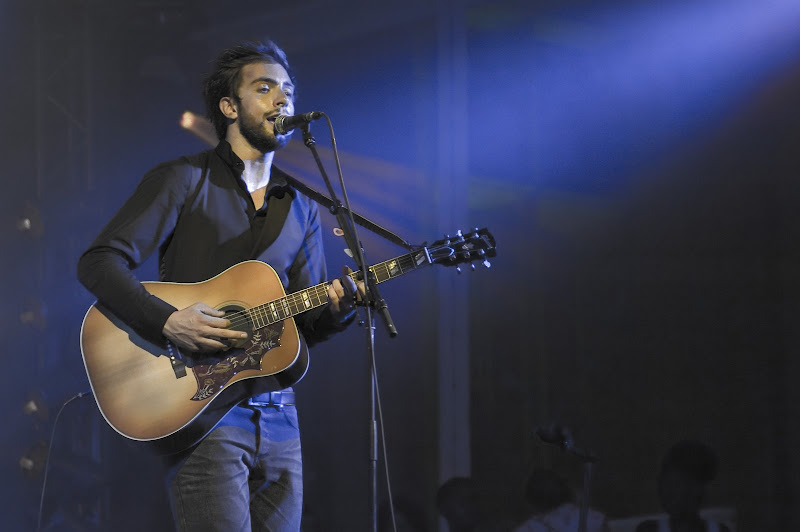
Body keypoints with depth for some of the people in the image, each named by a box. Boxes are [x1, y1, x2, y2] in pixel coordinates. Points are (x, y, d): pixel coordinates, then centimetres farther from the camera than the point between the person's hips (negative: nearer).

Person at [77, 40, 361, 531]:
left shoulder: (301, 208, 17)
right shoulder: (184, 181, 0)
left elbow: (306, 326, 13)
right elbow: (100, 261, -8)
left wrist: (335, 307, -9)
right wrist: (167, 321, -21)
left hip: (277, 413, 6)